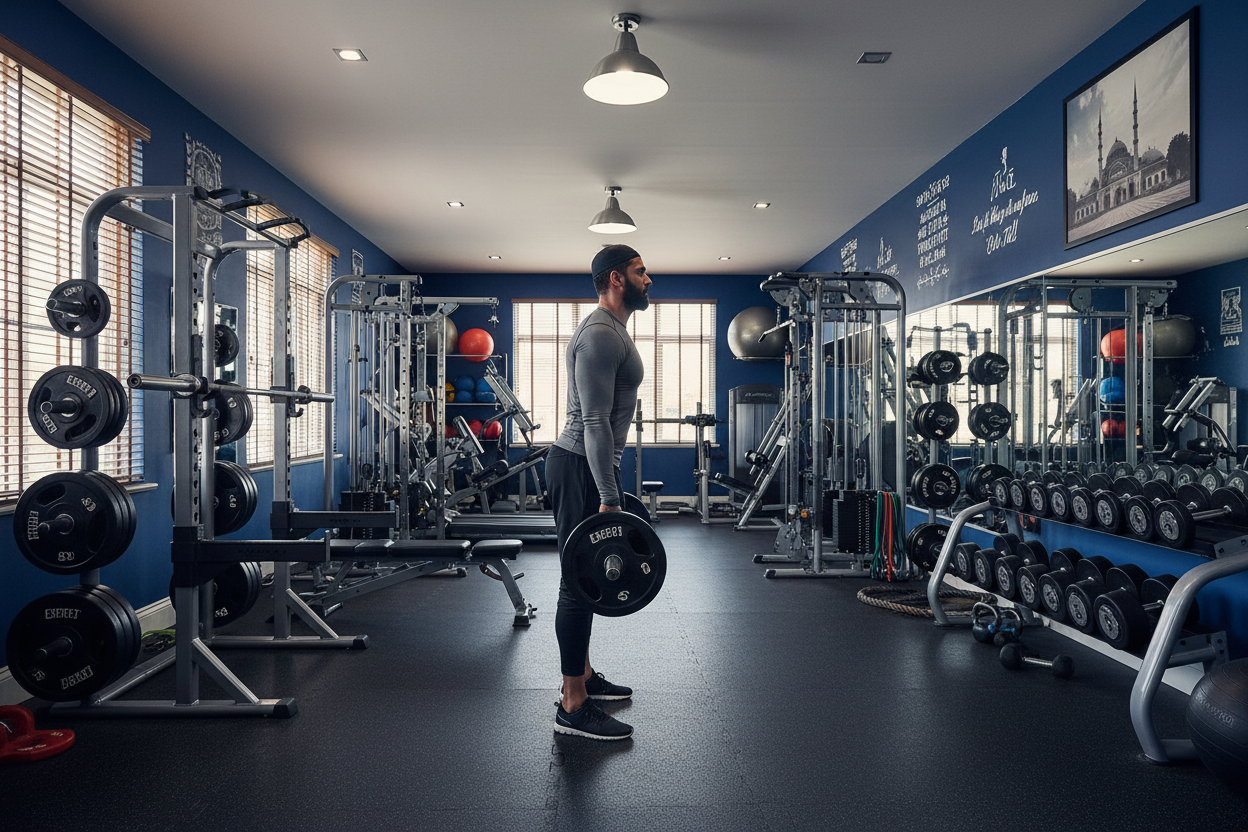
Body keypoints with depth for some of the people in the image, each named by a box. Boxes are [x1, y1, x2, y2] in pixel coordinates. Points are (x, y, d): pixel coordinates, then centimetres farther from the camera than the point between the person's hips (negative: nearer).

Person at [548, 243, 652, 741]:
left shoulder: (612, 333, 18)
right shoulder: (600, 334, -16)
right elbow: (595, 421, -23)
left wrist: (608, 488, 24)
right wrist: (608, 499, -24)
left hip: (585, 466, 11)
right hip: (580, 469, -11)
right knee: (581, 583, -6)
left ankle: (582, 676, 32)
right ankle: (573, 707, 2)